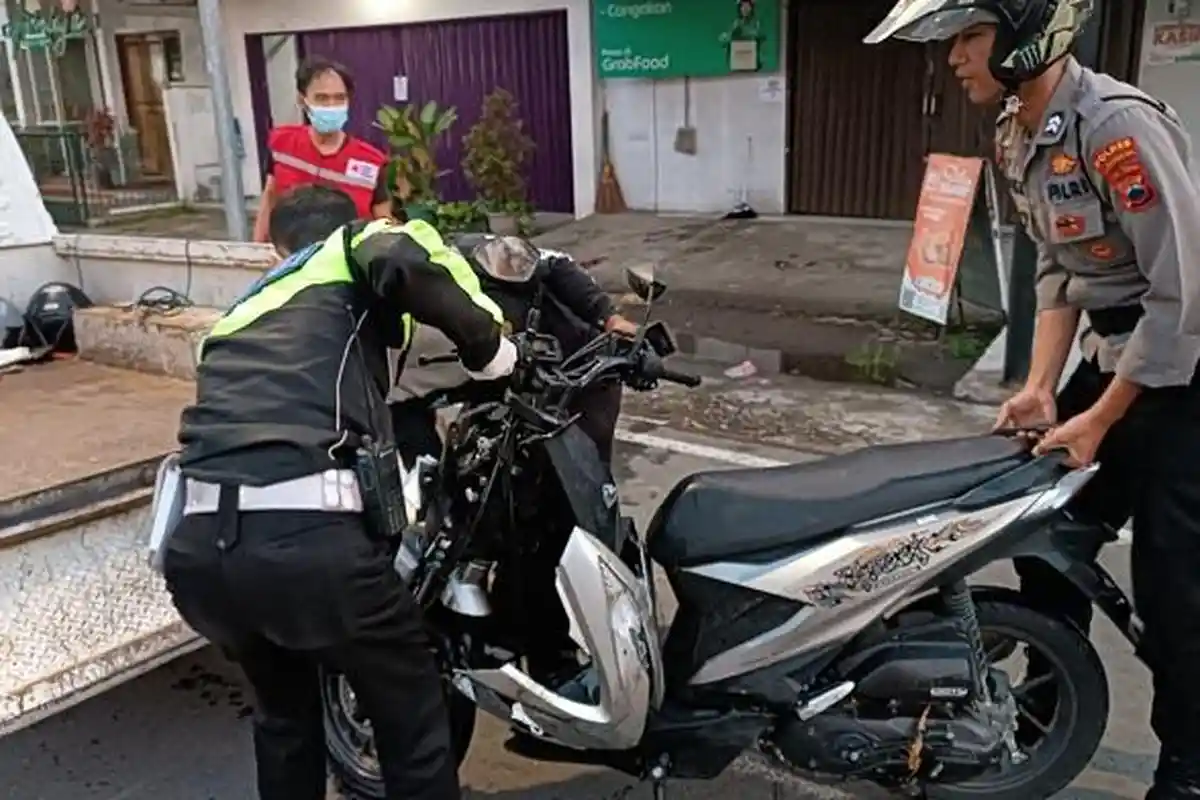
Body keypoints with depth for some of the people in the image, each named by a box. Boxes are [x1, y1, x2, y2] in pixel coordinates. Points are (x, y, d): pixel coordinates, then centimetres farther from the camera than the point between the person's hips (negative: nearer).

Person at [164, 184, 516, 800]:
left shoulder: (240, 310, 31)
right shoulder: (356, 249, 14)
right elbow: (403, 259, -11)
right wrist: (491, 352, 3)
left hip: (197, 547, 7)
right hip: (305, 539, -6)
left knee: (284, 711, 33)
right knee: (412, 718, 18)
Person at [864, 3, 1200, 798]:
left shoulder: (1119, 125, -25)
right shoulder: (1018, 135, 2)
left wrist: (1097, 421, -19)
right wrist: (1041, 387, -2)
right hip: (1113, 353, 8)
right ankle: (1049, 713, 32)